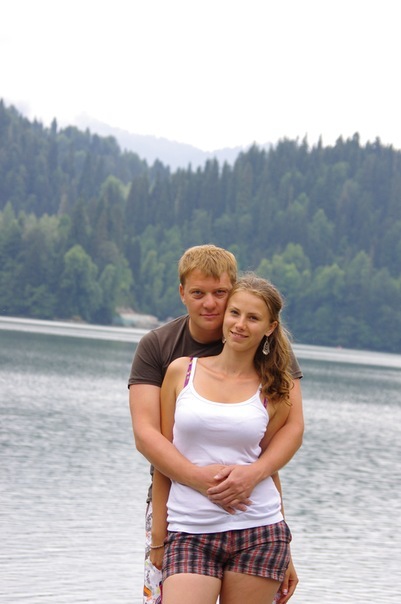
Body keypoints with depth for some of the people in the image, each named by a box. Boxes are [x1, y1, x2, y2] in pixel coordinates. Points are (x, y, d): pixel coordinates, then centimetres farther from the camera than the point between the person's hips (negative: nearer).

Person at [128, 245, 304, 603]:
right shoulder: (156, 347, -2)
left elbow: (294, 426, -7)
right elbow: (145, 435, -11)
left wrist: (254, 473, -27)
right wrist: (200, 479, -28)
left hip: (248, 504, 0)